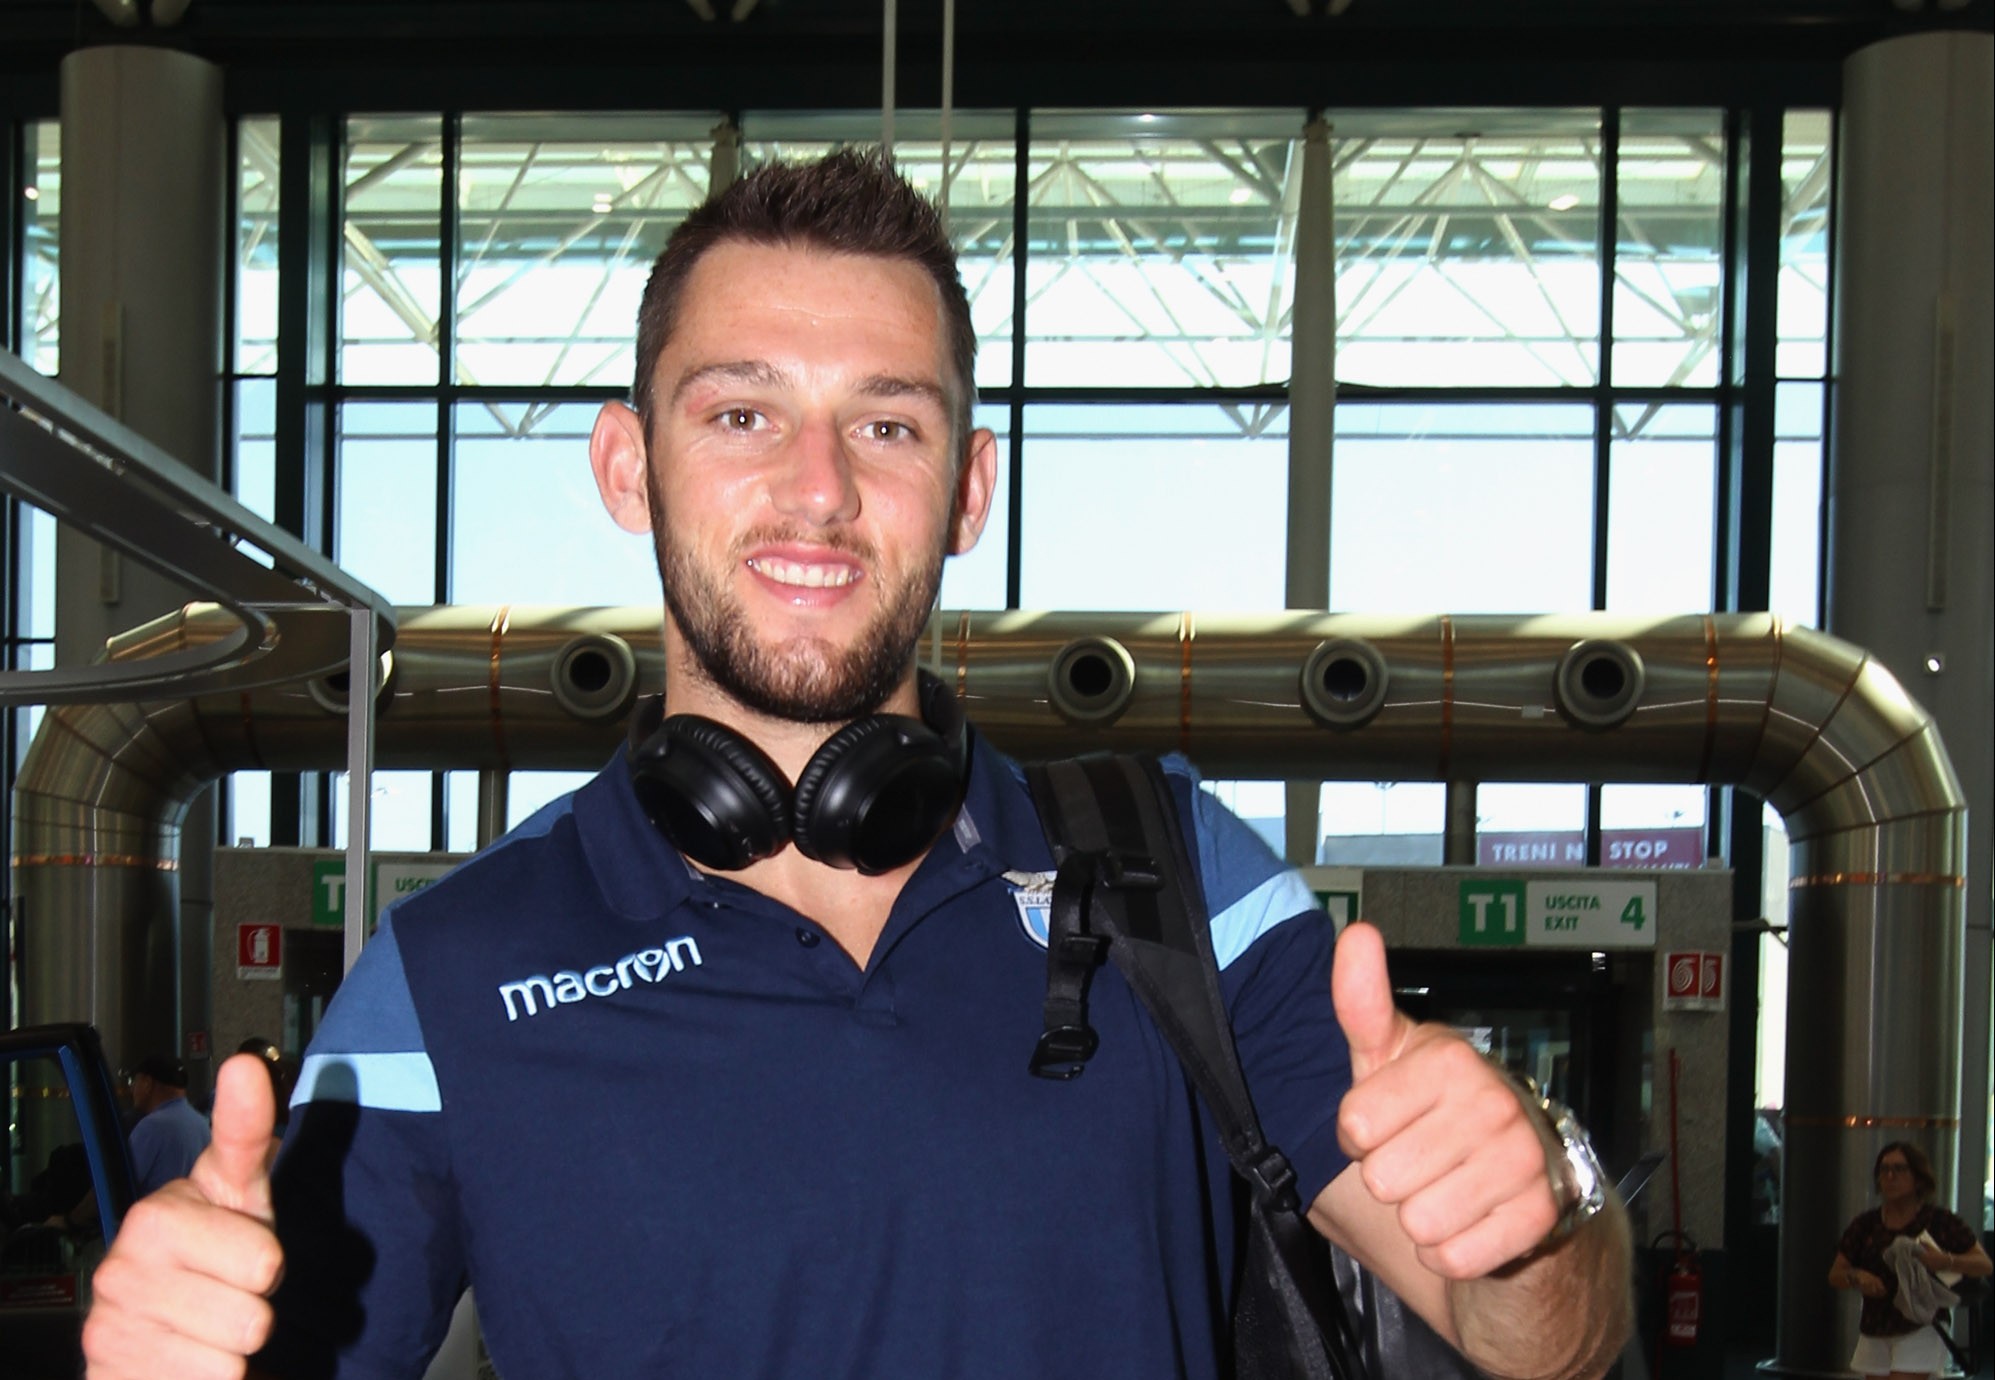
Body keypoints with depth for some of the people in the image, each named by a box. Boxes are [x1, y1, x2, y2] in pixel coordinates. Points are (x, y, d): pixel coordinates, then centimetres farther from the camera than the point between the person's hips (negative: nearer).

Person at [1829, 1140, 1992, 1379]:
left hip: (1920, 1331, -5)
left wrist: (1945, 1261, -24)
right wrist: (1857, 1277, -17)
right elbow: (1835, 1275, 7)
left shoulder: (1939, 1222, -4)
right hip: (1874, 1333, 5)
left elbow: (1984, 1264, -5)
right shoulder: (1866, 1224, 6)